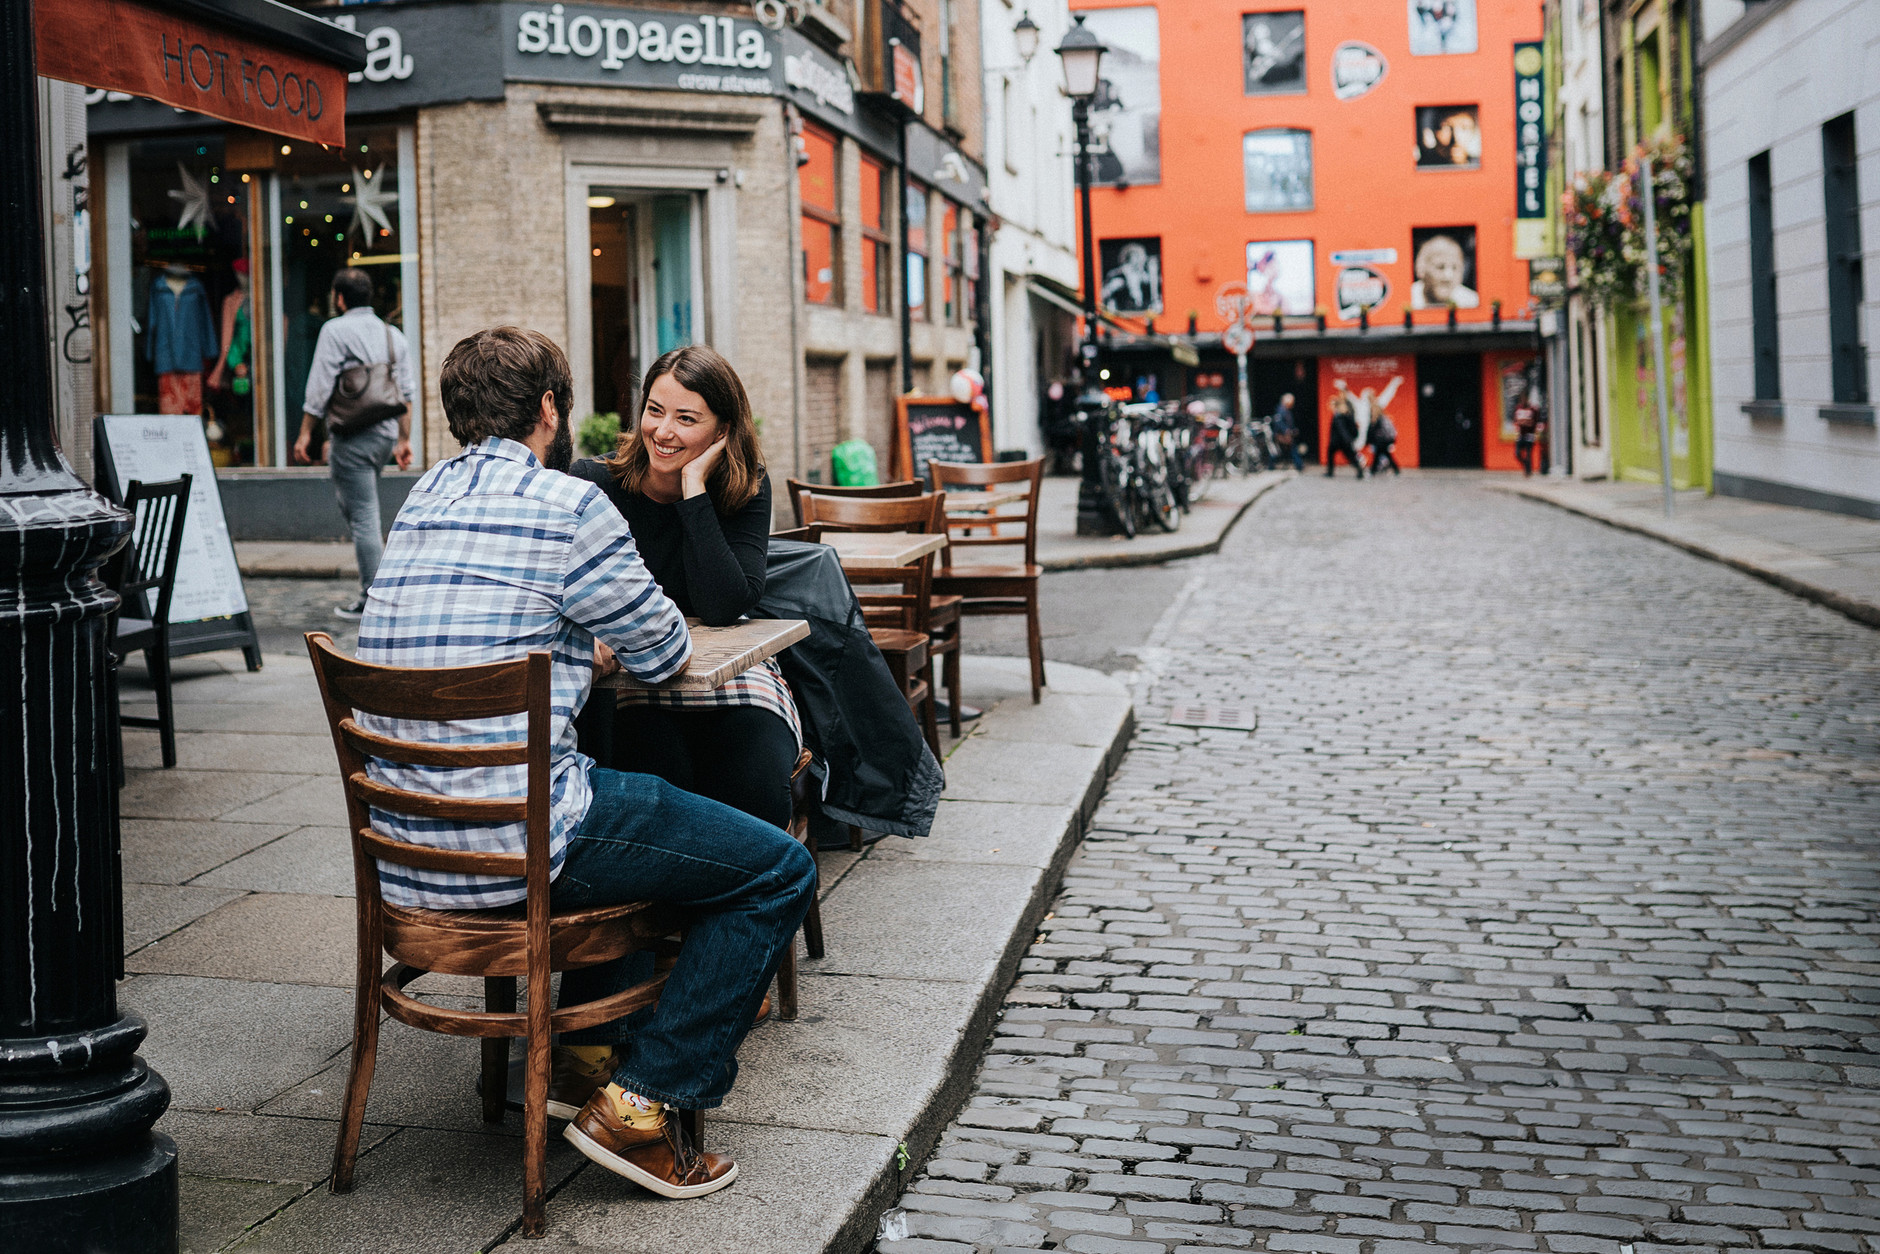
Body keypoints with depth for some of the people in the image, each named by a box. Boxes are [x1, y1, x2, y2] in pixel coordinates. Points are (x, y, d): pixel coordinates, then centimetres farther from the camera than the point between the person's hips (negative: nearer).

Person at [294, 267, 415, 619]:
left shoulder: (335, 330, -6)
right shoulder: (393, 334, 13)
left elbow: (320, 388, -10)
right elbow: (405, 394, 13)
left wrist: (305, 433, -5)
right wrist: (403, 440, 17)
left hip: (353, 437, -7)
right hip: (386, 432, 7)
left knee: (362, 515, -4)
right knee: (354, 507, 22)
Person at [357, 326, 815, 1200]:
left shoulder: (421, 500, 15)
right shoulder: (568, 506, -10)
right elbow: (663, 653, 1)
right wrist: (625, 636, 23)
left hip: (405, 847, 9)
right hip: (513, 846, -9)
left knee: (633, 814, 36)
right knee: (779, 871, 3)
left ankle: (581, 1054, 32)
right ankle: (639, 1104, -1)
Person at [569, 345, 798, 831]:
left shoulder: (746, 491, -6)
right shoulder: (593, 483, -6)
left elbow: (722, 608, -21)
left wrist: (694, 489, -21)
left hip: (731, 684, 1)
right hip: (627, 687, -1)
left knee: (754, 800, -25)